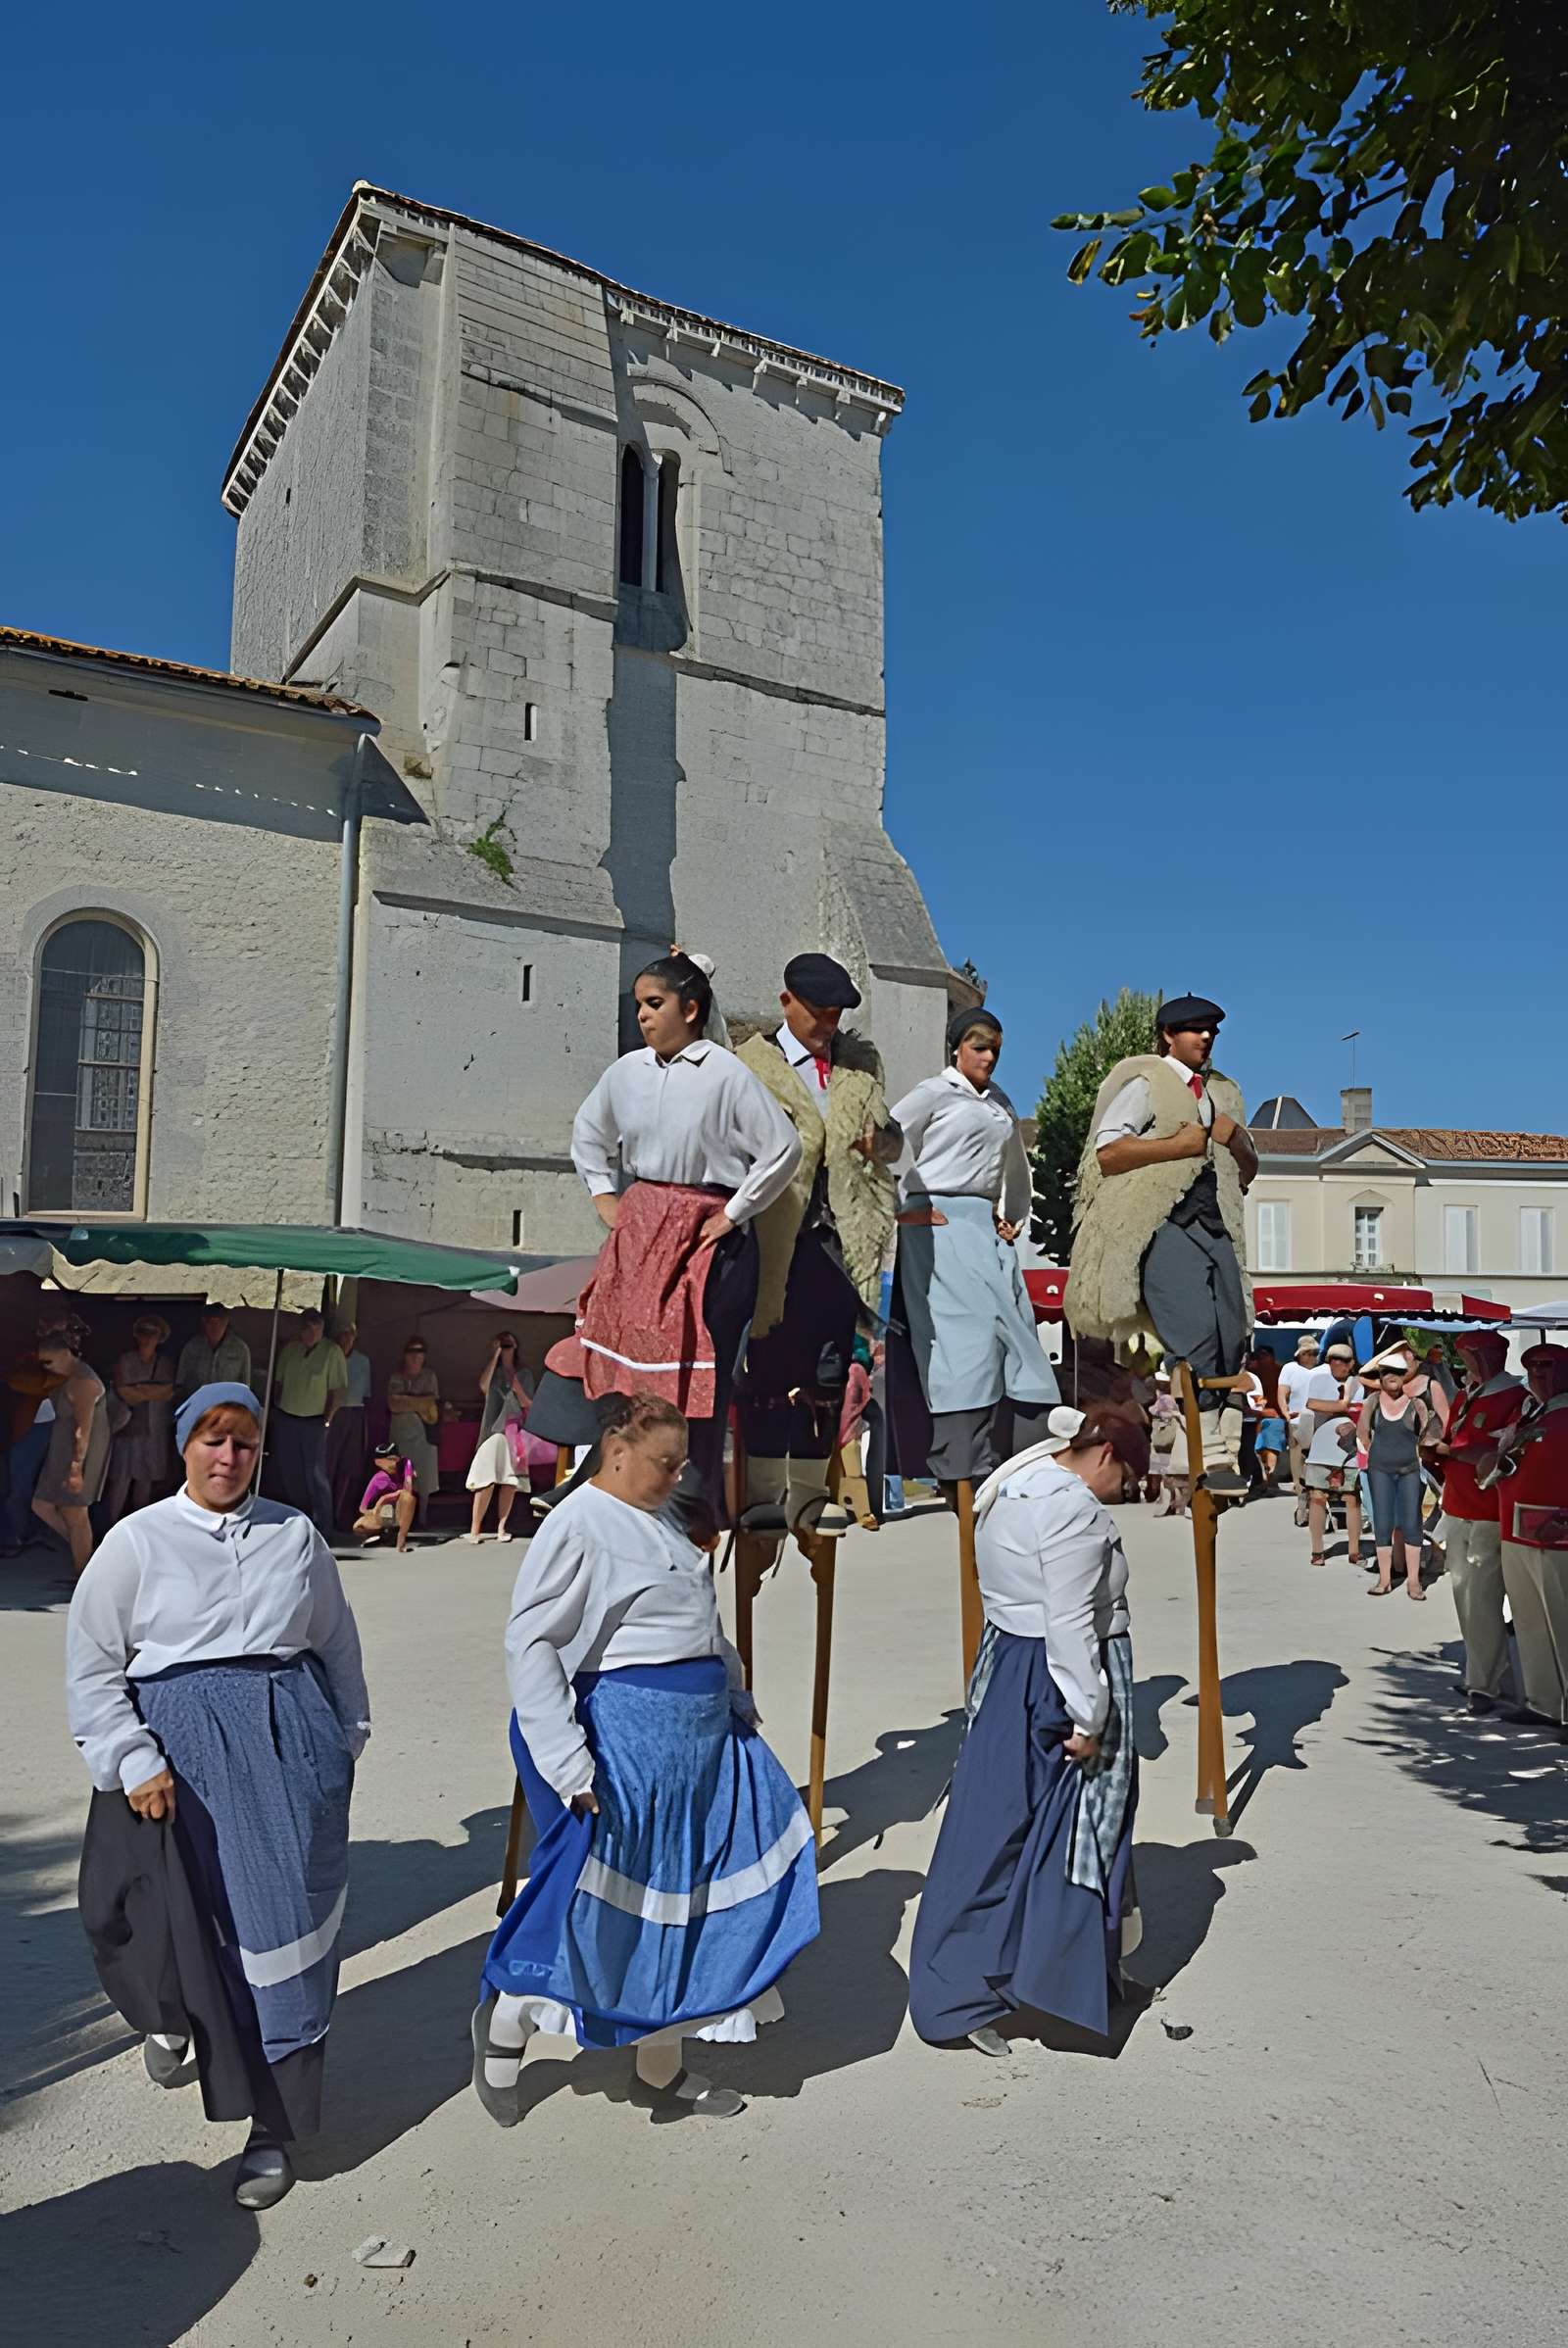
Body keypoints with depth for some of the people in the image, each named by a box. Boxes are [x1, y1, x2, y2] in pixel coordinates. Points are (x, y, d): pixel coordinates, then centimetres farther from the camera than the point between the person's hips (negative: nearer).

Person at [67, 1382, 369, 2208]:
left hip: (292, 1742, 2)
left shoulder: (295, 1533, 7)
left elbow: (337, 1642, 15)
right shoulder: (138, 1538, 1)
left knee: (287, 1922, 1)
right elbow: (91, 1663, 0)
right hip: (183, 1747, -1)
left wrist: (346, 1737, 15)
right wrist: (135, 1762, -8)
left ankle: (272, 2123, 18)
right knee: (190, 1921, 1)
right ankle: (175, 2014, 40)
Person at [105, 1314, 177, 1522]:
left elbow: (169, 1392, -6)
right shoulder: (124, 1361, -2)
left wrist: (140, 1389, -10)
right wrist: (154, 1392, -6)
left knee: (146, 1478, 9)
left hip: (156, 1429, 3)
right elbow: (124, 1394, -10)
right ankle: (110, 1523, 2)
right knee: (121, 1478, -6)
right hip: (128, 1427, -3)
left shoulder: (167, 1362, 6)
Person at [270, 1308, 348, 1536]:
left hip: (314, 1421, -5)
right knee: (287, 1473, 13)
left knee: (315, 1475, -6)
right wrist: (278, 1409, 8)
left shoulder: (331, 1352, -8)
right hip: (285, 1420, 5)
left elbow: (338, 1390, -8)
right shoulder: (290, 1348, 5)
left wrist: (327, 1419, -12)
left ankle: (323, 1531, -2)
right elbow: (278, 1382, 14)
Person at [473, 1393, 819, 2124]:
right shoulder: (579, 1524, -13)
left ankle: (662, 2067, 30)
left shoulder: (661, 1522, 12)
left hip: (701, 1734, 9)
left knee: (682, 1899, 14)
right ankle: (505, 2018, 26)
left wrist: (735, 1701, 17)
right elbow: (531, 1643, -17)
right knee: (598, 1903, 0)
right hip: (627, 1738, -8)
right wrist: (566, 1761, -21)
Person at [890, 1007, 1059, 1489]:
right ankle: (963, 1467, -10)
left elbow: (1016, 1165, 31)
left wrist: (1013, 1217, 20)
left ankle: (1012, 1457, 4)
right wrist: (905, 1208, -9)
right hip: (941, 1225, -7)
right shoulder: (934, 1093, 2)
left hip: (988, 1226, 7)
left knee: (1011, 1330, -1)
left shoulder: (1000, 1102, 22)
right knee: (963, 1329, -12)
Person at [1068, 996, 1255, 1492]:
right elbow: (1107, 1152, -9)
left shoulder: (1221, 1091, 26)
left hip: (1216, 1227, 7)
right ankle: (1212, 1459, -15)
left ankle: (1228, 1457, 2)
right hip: (1165, 1226, -7)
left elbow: (1247, 1172, 28)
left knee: (1232, 1344, -1)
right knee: (1195, 1338, -18)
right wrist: (1179, 1144, -10)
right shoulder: (1144, 1081, 5)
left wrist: (1236, 1139, 7)